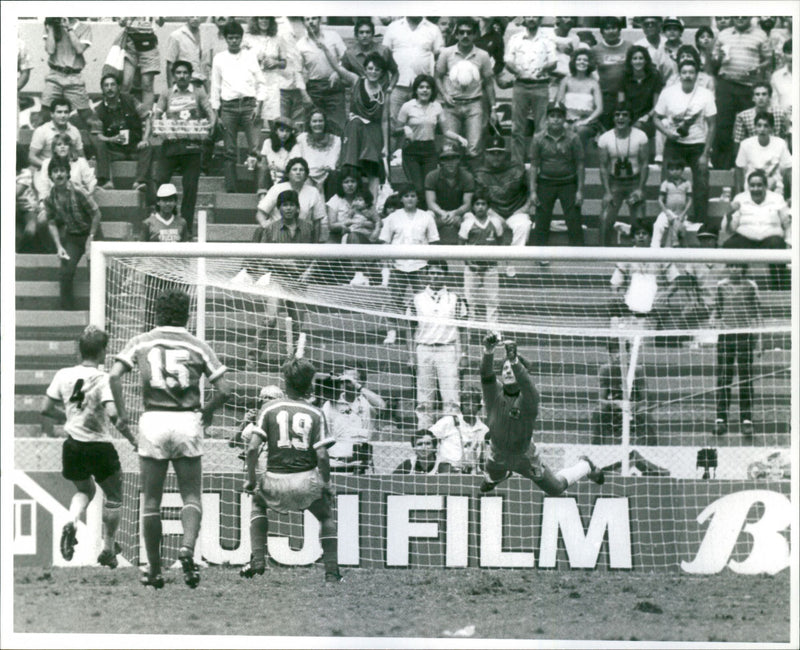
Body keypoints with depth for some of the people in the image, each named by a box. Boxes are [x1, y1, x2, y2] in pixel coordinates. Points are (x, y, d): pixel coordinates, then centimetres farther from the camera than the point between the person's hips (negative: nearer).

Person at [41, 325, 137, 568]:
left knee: (85, 489, 28)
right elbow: (113, 414, -25)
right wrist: (131, 438, -12)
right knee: (113, 496, 17)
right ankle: (108, 550, 21)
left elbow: (46, 409, 5)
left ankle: (71, 523, -2)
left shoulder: (63, 375, 0)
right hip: (100, 446, -5)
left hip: (73, 445, 5)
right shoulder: (103, 379, -14)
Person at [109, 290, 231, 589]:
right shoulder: (197, 346, 6)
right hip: (187, 422, 0)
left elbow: (114, 376, -6)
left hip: (152, 421, 0)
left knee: (151, 500, 9)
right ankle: (188, 546, -20)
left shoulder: (141, 342, 7)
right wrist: (207, 410, 19)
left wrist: (122, 413, 5)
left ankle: (154, 571, 10)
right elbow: (224, 390, 1)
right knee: (192, 496, 8)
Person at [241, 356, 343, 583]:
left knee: (257, 502, 33)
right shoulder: (316, 414, 2)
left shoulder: (269, 409, 3)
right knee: (326, 516, 27)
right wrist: (326, 484, 8)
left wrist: (251, 479, 9)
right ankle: (332, 571, 14)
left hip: (276, 482, 0)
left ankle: (257, 559, 19)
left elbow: (253, 448, -4)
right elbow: (322, 455, -7)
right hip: (306, 481, 0)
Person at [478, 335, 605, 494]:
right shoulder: (494, 392, -21)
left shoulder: (528, 398, -30)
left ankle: (585, 466, 44)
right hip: (497, 455, 3)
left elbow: (525, 382, -52)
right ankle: (502, 474, 67)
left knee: (556, 488, 18)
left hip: (524, 457, -3)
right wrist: (488, 351, -61)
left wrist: (514, 361, -71)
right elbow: (486, 373, -40)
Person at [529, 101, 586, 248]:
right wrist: (533, 191, -3)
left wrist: (580, 190, -4)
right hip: (545, 184, 1)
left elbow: (580, 165, 1)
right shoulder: (538, 139, 1)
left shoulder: (573, 138, -1)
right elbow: (534, 166, 3)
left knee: (574, 224, -3)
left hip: (568, 184, -1)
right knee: (541, 225, 1)